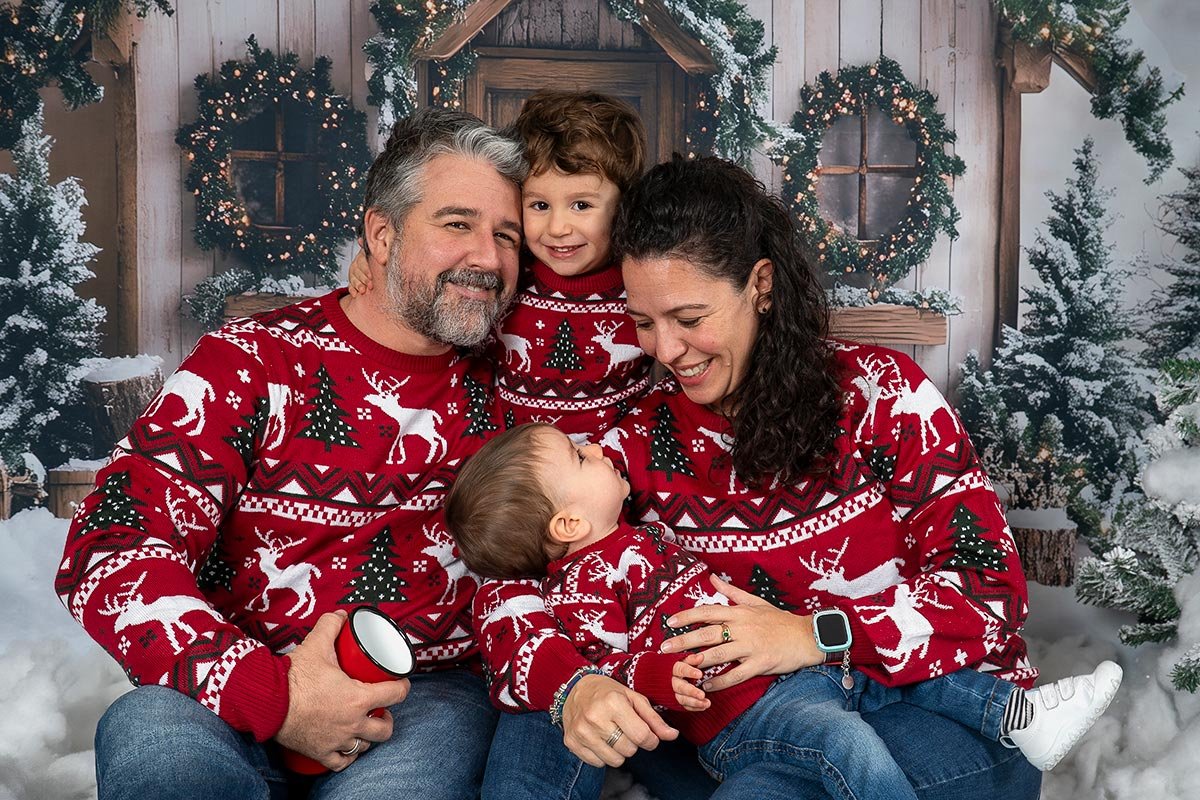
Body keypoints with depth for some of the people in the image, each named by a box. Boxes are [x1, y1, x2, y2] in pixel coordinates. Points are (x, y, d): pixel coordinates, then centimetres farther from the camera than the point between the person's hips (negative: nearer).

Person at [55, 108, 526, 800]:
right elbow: (110, 549, -10)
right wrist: (271, 693, -22)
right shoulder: (254, 360, -2)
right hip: (245, 694, -1)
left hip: (430, 691, 1)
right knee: (153, 738, -34)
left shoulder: (502, 384, 9)